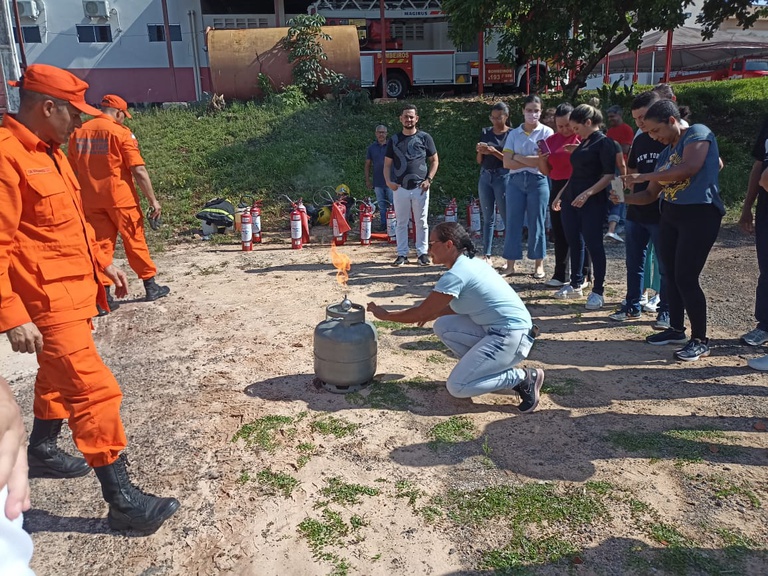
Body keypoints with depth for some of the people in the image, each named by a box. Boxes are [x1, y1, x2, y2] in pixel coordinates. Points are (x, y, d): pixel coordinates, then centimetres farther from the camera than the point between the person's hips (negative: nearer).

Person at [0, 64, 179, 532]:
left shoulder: (49, 151, 12)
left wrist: (102, 262, 21)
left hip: (75, 292, 10)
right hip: (47, 303, -10)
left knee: (59, 377, 24)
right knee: (96, 391, -9)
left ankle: (42, 451, 46)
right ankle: (122, 499, 1)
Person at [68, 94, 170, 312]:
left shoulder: (78, 133, 8)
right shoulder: (121, 132, -8)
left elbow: (72, 171, 11)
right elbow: (139, 170, -14)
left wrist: (80, 200, 18)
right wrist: (153, 200, -11)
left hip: (91, 200, 4)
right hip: (120, 197, -4)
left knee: (101, 245, 9)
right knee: (135, 241, 8)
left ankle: (104, 296, 7)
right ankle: (151, 287, 18)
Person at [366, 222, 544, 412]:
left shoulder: (456, 274, -18)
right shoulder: (468, 263, 10)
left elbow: (421, 313, -12)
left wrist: (385, 315, 0)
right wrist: (434, 313, 18)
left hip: (512, 337, -9)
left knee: (457, 387, -9)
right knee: (443, 326, 8)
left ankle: (524, 378, -2)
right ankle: (482, 366, 11)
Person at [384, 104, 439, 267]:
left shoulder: (424, 137, 3)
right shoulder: (394, 140, 7)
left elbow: (434, 161, 6)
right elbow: (387, 164, 9)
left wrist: (429, 179, -7)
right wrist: (388, 181, -7)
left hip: (420, 188, -1)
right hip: (400, 188, 2)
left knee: (421, 222, 4)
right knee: (401, 222, 6)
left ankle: (422, 253, 13)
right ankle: (402, 254, 13)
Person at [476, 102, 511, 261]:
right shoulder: (485, 133, 11)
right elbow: (479, 161, 14)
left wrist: (494, 152, -17)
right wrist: (480, 151, -7)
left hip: (503, 177, -4)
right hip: (485, 176, 5)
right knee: (488, 218, 6)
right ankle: (486, 254, 8)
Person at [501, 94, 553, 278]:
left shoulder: (546, 132, 1)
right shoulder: (513, 134, 8)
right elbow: (507, 163, -2)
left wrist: (517, 156, -4)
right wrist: (531, 162, -10)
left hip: (538, 181, -2)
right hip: (515, 181, 2)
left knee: (536, 223, 3)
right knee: (513, 222, 2)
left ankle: (539, 264, 13)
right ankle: (510, 263, 8)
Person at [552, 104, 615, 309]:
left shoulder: (604, 142, -7)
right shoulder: (583, 143, 17)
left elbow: (610, 175, -15)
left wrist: (587, 193, -25)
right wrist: (561, 194, 20)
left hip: (593, 201, -8)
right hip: (571, 199, 8)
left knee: (593, 244, -4)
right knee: (574, 242, 11)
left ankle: (598, 291, 4)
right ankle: (576, 285, 21)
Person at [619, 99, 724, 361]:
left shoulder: (698, 133, -8)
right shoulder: (666, 153, 15)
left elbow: (690, 168, -27)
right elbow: (650, 194, 15)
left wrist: (643, 176, -21)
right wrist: (624, 198, -5)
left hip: (700, 213, -8)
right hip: (671, 214, 9)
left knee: (685, 277, -10)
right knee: (671, 274, 12)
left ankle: (700, 340, 3)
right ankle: (676, 329, 27)